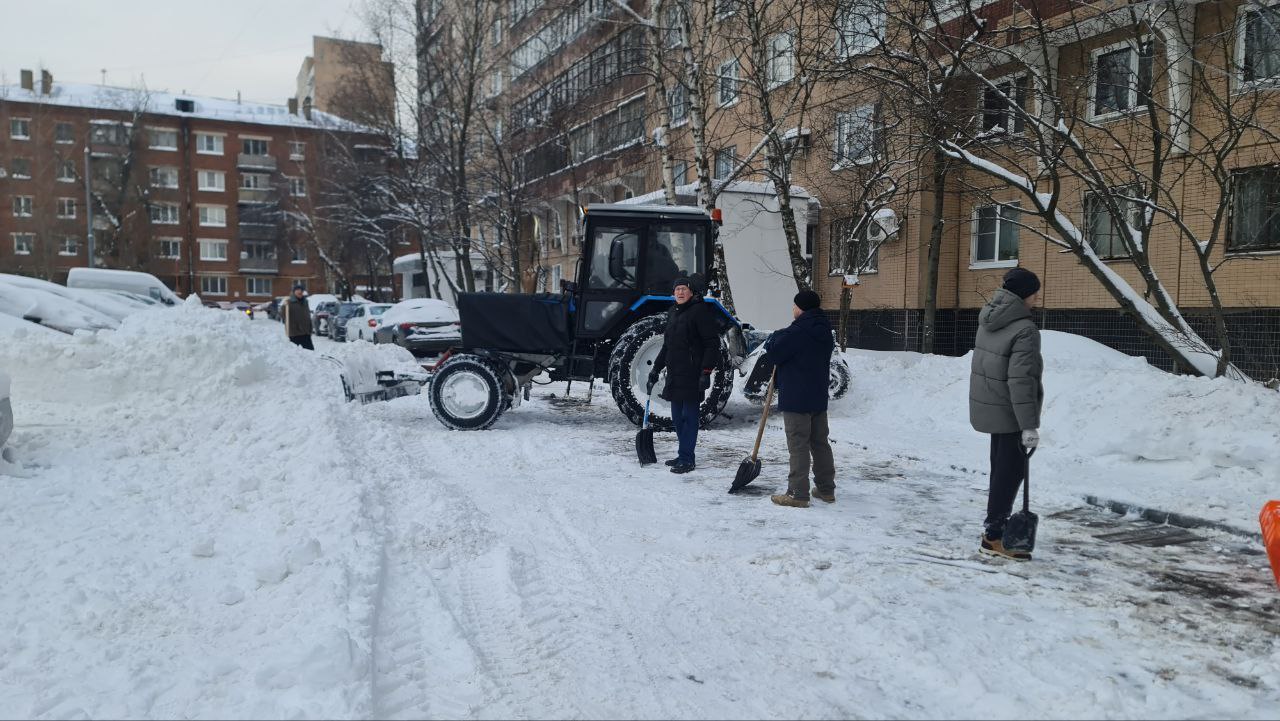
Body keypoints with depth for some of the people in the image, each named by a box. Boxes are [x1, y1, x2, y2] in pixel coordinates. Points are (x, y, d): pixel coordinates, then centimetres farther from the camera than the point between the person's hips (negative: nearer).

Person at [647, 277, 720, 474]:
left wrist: (706, 372, -18)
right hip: (674, 374, 8)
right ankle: (684, 455, 23)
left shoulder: (700, 311, -8)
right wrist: (656, 369, 23)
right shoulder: (672, 313, 16)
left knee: (689, 416, -4)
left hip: (692, 374, -8)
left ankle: (687, 459, 1)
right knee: (677, 417, 13)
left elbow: (712, 344, -12)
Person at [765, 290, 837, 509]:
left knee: (798, 445, -5)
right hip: (819, 398, 8)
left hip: (795, 399, -8)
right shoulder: (824, 332, 10)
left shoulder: (794, 333, -18)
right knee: (820, 442, 15)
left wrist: (773, 339, 6)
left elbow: (772, 354, -15)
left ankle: (798, 494, -2)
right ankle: (826, 489, 24)